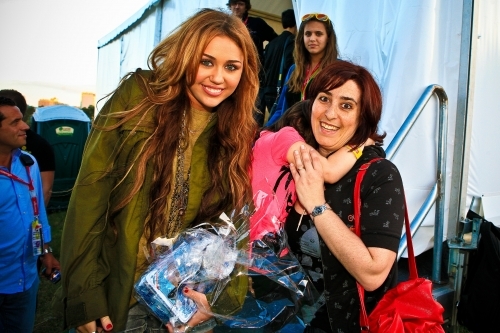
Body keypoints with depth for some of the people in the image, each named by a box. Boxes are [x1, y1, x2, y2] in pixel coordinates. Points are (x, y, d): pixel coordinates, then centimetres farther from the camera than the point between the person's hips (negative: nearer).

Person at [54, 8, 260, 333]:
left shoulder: (241, 135, -3)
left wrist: (224, 295, -15)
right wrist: (85, 294, -12)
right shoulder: (137, 98, -10)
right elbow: (90, 194, -11)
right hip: (115, 294, -1)